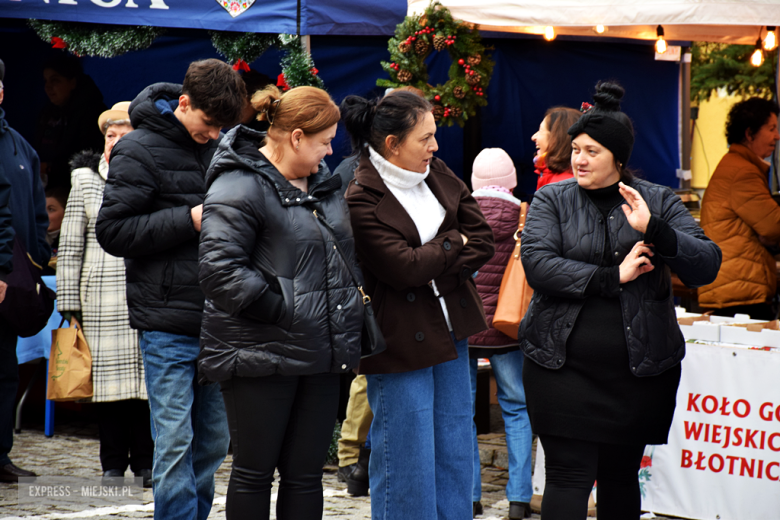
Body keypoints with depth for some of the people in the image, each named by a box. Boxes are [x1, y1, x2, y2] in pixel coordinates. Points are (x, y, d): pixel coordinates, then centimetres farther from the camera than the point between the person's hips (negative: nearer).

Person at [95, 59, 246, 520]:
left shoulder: (217, 149, 11)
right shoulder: (139, 150, -6)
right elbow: (113, 231, -11)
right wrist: (190, 220, -17)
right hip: (168, 322, -6)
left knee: (215, 440, 11)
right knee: (175, 442, -5)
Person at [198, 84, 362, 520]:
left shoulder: (323, 182, 14)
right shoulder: (240, 188, -13)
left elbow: (345, 255, 29)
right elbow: (220, 269, -22)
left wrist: (354, 301, 13)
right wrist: (283, 312, -20)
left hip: (320, 354, 8)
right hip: (262, 354, -8)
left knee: (307, 473, 10)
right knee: (254, 471, 3)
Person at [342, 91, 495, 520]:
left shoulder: (436, 175, 5)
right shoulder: (361, 200, -17)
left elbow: (482, 239, 3)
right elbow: (404, 266, -22)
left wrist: (438, 270, -12)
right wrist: (454, 242, -7)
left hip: (449, 331, 7)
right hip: (400, 341, -7)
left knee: (455, 457, 13)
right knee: (407, 465, 0)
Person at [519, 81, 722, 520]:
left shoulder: (659, 202, 5)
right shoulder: (552, 200, 3)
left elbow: (707, 266, -6)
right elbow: (538, 264, -12)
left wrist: (654, 230, -22)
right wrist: (611, 277, -17)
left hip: (639, 367, 2)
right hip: (565, 365, -1)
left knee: (622, 475, 11)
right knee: (569, 475, -7)